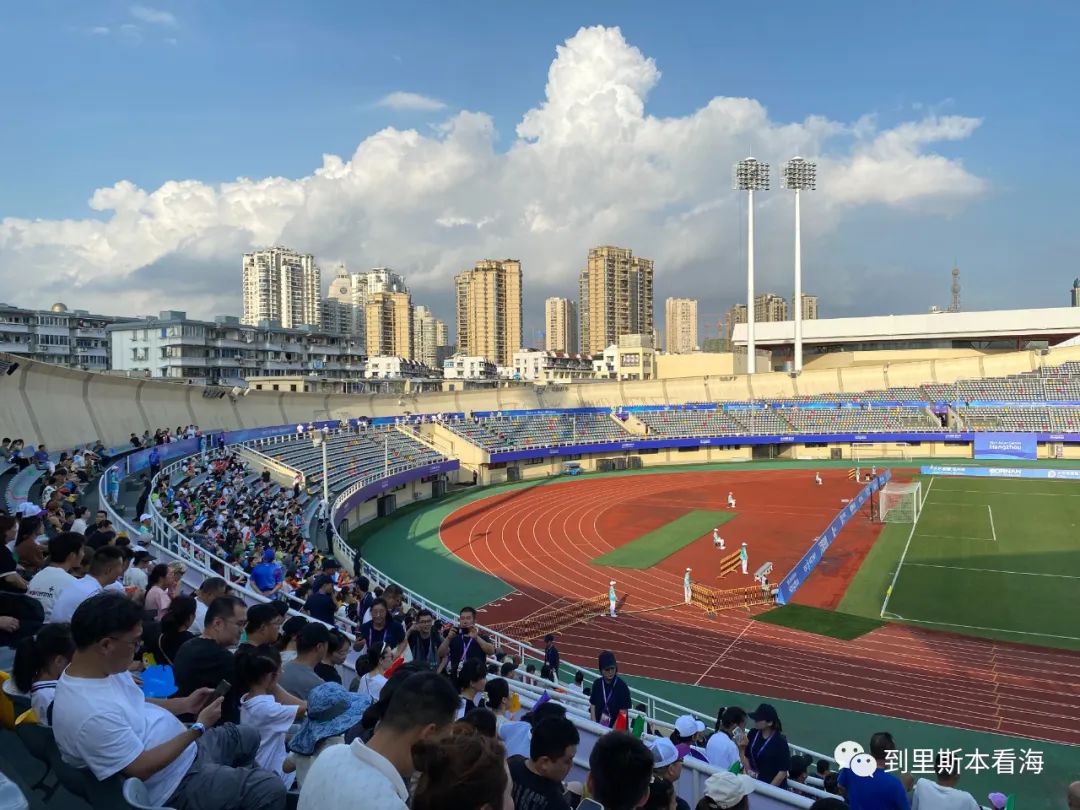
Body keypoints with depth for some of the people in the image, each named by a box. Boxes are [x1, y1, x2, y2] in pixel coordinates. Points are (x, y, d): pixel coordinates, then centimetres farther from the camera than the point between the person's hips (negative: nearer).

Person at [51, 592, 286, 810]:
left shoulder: (106, 668, -5)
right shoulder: (91, 714, -35)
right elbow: (142, 768, -28)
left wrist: (184, 704, 2)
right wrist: (199, 727, -20)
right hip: (177, 786, -10)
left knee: (248, 737, 26)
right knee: (271, 789, -11)